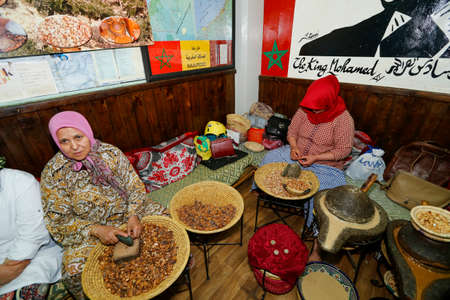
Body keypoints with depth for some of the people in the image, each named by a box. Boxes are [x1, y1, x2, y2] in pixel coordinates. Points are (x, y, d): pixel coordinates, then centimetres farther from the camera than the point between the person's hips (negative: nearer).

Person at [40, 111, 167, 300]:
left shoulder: (110, 153, -10)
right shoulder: (53, 174, -12)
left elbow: (135, 187, -6)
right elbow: (58, 220, -9)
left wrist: (134, 216, -22)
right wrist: (96, 230, -23)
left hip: (128, 214, 1)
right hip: (86, 233, -1)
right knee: (76, 272, -24)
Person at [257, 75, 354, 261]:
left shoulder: (343, 119, -15)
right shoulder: (305, 110, -4)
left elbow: (343, 150, -14)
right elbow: (292, 130, 5)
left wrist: (315, 158, -24)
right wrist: (293, 147, -15)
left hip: (325, 166, -4)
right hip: (298, 155, 5)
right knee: (271, 158, -12)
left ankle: (318, 245, -11)